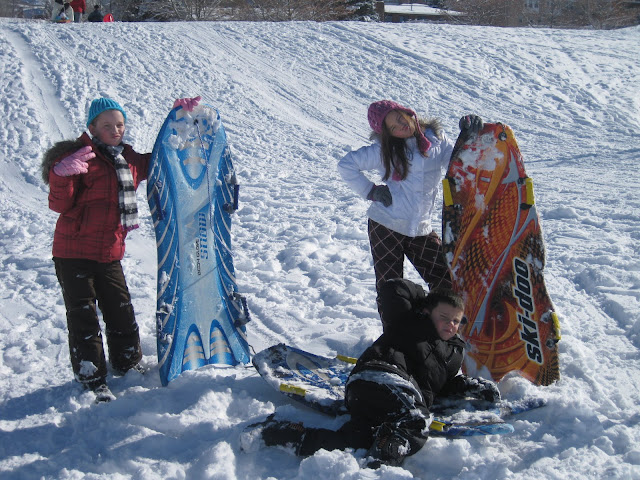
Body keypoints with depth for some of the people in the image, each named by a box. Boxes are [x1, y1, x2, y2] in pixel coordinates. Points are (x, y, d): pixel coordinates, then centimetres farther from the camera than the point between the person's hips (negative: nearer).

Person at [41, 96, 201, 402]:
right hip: (74, 254, -6)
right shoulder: (79, 158, -11)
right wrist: (62, 175, -36)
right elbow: (60, 204, -16)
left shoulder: (129, 160, 8)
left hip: (109, 255, 6)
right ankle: (91, 380, 11)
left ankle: (128, 364, 36)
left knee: (122, 313, 15)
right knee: (84, 319, 0)